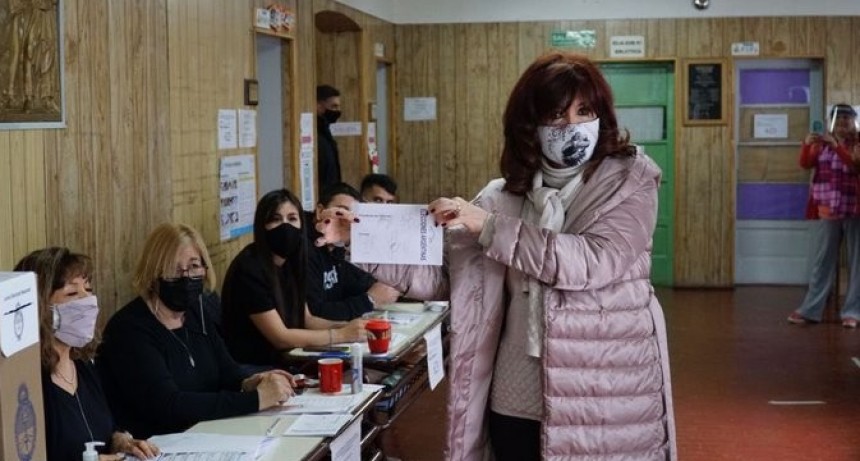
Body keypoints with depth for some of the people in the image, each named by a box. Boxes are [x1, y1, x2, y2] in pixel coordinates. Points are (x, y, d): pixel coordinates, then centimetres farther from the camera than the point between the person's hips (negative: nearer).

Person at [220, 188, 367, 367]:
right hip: (249, 370, -7)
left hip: (279, 362, 8)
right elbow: (280, 337, -20)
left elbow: (304, 319, 13)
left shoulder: (290, 261, 4)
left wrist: (346, 326, -5)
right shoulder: (250, 269, -20)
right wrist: (341, 335, -17)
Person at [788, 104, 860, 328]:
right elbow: (805, 164, -2)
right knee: (821, 261, 5)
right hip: (826, 210, 2)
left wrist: (836, 146, -26)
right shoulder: (822, 143, 9)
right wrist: (806, 145, -20)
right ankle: (810, 310, 7)